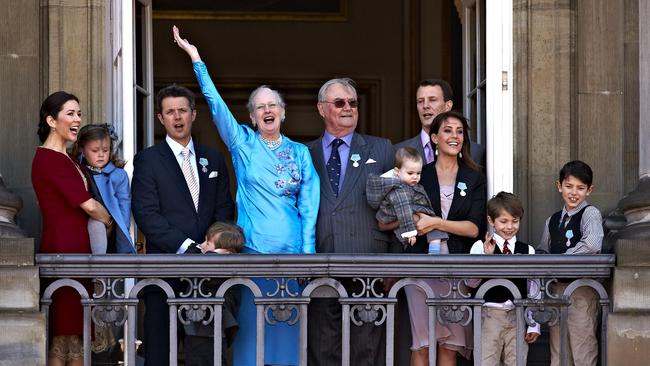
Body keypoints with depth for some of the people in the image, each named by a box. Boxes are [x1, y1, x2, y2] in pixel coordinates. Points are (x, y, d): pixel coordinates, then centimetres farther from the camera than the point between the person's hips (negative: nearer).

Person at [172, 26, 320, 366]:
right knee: (252, 323, -2)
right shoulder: (242, 144, 5)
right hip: (252, 248, -1)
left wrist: (308, 252, -2)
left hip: (292, 249, 1)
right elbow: (215, 102, -3)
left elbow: (309, 207, 7)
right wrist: (195, 57, -8)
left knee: (287, 326, 3)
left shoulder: (300, 153, 10)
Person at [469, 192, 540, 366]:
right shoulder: (480, 247, -1)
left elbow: (534, 290, 10)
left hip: (517, 317, 3)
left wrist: (534, 325, 8)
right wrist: (486, 256, -20)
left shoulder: (527, 251, 6)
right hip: (489, 314, -2)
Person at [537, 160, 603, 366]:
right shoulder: (552, 221, 15)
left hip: (582, 287, -6)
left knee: (583, 348, -6)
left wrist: (561, 260, -15)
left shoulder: (590, 213, -6)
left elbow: (592, 245, -23)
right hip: (556, 287, 6)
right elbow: (543, 251, 23)